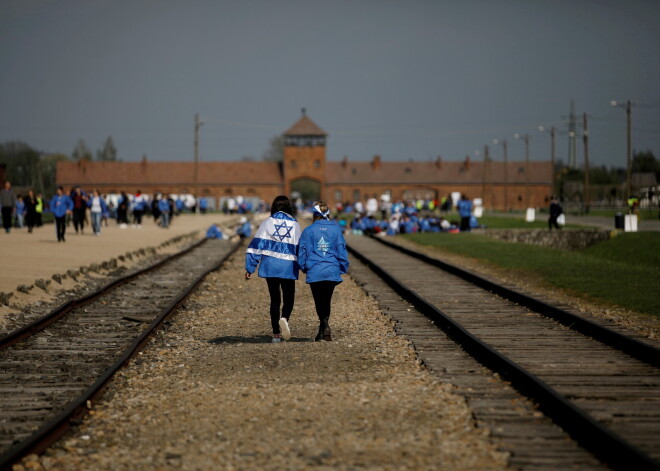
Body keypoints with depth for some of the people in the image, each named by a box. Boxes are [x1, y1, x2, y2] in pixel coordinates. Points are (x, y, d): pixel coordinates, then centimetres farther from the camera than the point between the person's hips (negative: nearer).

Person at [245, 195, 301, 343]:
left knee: (274, 299, 9)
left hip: (270, 267, 1)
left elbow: (256, 245, -1)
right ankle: (284, 318, -24)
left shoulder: (267, 223, 2)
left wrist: (249, 268, 0)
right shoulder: (295, 225, 3)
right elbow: (299, 248, 6)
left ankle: (276, 334, 5)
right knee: (288, 299, 8)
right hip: (288, 267, -1)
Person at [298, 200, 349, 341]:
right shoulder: (335, 229, 1)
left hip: (315, 272, -2)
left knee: (319, 302, 3)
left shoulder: (308, 231, -3)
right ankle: (323, 329, 14)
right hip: (332, 271, 2)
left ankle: (325, 326, -15)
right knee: (326, 301, 16)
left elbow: (302, 252, 1)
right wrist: (343, 268, 13)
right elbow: (341, 250, 3)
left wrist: (304, 267, 17)